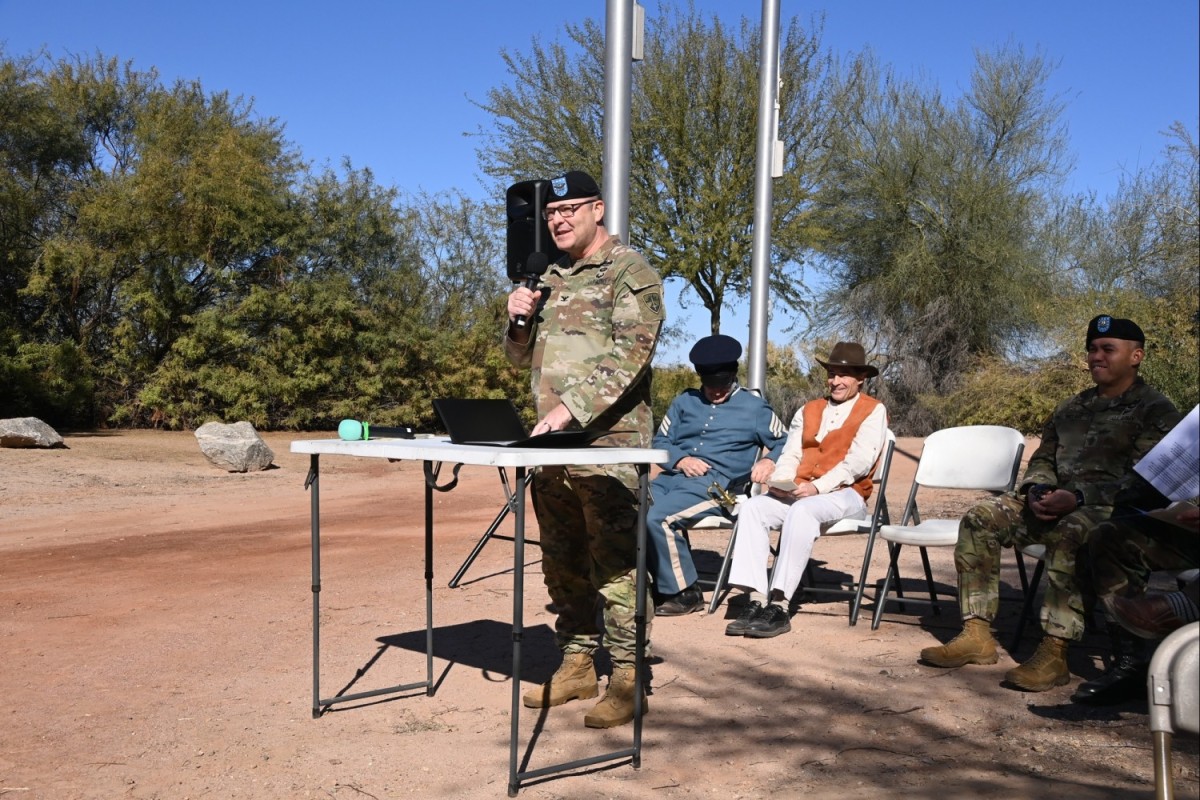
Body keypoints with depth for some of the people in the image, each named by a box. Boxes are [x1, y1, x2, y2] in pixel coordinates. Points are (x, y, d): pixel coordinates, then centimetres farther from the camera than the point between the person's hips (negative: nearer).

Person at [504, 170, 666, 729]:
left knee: (616, 565, -4)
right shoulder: (550, 277, 19)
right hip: (551, 447, 8)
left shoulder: (630, 273, -4)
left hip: (609, 445, -7)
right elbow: (522, 359, 22)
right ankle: (576, 665, 25)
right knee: (562, 562, 13)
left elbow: (629, 354, -18)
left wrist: (572, 408, -26)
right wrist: (519, 321, 0)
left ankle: (626, 678, 4)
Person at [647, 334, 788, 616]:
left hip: (716, 484, -4)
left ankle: (683, 593, -16)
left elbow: (784, 443, 15)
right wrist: (680, 460, -2)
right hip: (672, 477, 5)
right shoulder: (684, 401, 23)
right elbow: (660, 441, 19)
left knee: (657, 517, -32)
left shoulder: (754, 407, 14)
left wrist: (770, 461, -7)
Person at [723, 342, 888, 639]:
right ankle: (754, 601, -30)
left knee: (801, 511, -36)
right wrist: (779, 482, -8)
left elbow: (859, 461, -8)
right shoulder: (807, 410, 24)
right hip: (797, 493, 5)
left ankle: (778, 606, -36)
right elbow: (790, 455, 15)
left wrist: (817, 487, -20)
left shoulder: (873, 411, 6)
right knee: (752, 507, -23)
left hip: (845, 495, -5)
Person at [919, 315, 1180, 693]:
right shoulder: (1070, 408, 22)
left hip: (1112, 507, -7)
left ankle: (1054, 653, -40)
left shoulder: (1156, 411, 1)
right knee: (980, 519, -15)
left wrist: (1078, 498, -25)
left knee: (1069, 533, -40)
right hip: (1055, 502, 7)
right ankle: (977, 634, -17)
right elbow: (1043, 458, 21)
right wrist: (1036, 490, -5)